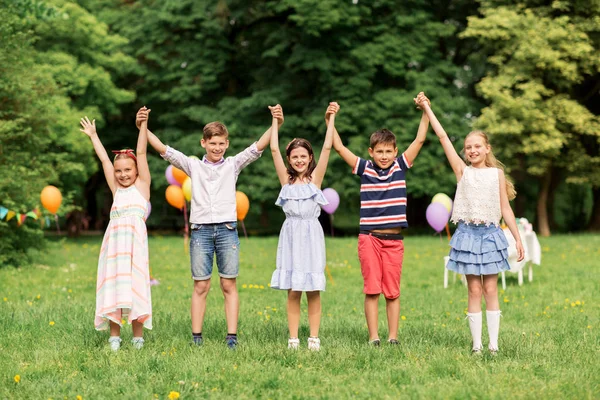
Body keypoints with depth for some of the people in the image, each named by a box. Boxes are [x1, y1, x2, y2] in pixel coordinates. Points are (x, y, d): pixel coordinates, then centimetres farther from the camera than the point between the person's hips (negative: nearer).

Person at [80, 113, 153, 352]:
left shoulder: (142, 185, 11)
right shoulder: (116, 189, 20)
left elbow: (141, 153, 6)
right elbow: (104, 159, 26)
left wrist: (143, 126, 2)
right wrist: (93, 136, 32)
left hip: (135, 238, -4)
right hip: (113, 240, 4)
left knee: (134, 284, -5)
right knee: (113, 285, 0)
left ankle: (138, 336, 1)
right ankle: (114, 335, 4)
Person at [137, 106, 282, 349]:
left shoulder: (233, 165, 8)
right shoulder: (193, 166, 9)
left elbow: (258, 147, -3)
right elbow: (163, 149, 3)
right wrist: (142, 128, -7)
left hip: (227, 230, 0)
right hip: (201, 230, 0)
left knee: (229, 285, 1)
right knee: (200, 286, 1)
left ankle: (232, 336, 3)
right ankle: (196, 337, 5)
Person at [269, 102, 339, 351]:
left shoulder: (315, 178, 4)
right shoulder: (286, 180, 7)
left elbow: (327, 147, -2)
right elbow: (274, 149, 2)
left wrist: (331, 118, -3)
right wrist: (275, 121, 2)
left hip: (312, 234, -1)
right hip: (291, 234, 1)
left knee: (313, 290, 1)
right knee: (293, 291, 1)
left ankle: (314, 338, 6)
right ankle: (293, 339, 5)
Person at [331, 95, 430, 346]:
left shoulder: (400, 167, 4)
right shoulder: (364, 169, 2)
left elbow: (420, 140, 1)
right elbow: (339, 147, 0)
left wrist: (426, 113, -5)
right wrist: (330, 121, -6)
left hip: (394, 240, 1)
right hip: (369, 238, -1)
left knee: (392, 291, 6)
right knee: (372, 290, 0)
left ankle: (393, 337, 11)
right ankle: (373, 337, 5)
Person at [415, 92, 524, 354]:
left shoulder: (496, 173, 7)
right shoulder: (462, 171, 5)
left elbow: (505, 208, 7)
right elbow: (443, 137, 2)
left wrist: (518, 239, 4)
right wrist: (427, 108, 0)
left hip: (490, 234, 0)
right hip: (468, 233, 0)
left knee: (490, 290, 2)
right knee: (474, 290, 1)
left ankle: (493, 344, 4)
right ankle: (477, 345, 5)